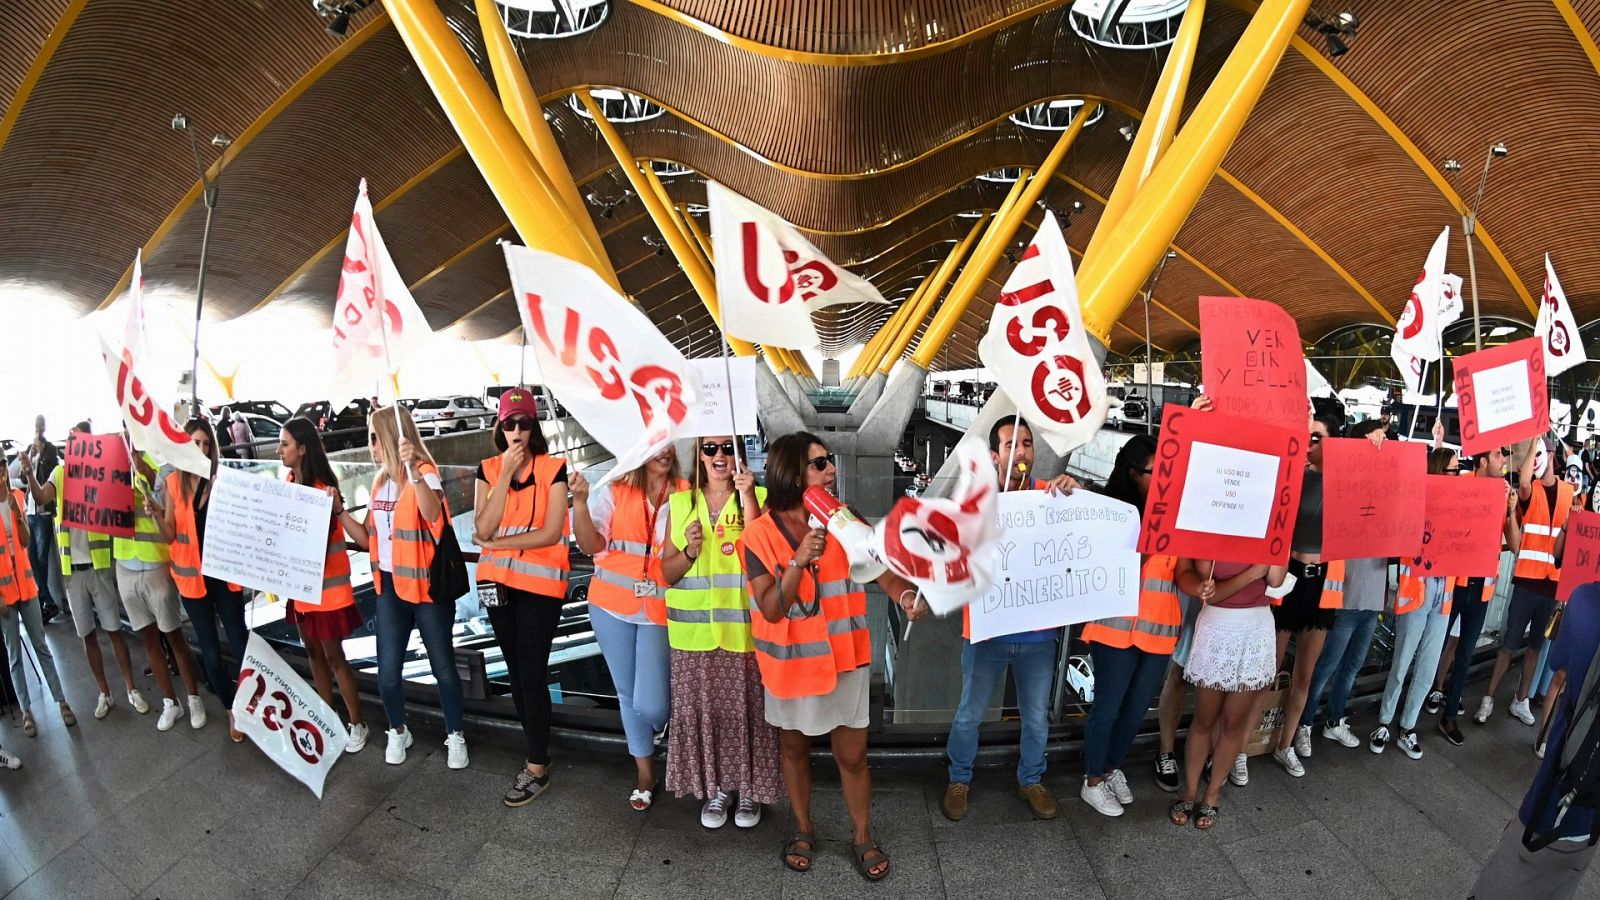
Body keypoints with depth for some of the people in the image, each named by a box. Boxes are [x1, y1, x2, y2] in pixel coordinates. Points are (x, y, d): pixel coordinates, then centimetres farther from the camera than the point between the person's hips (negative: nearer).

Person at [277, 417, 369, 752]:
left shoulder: (323, 489, -19)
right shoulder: (289, 484, 4)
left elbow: (321, 541, -19)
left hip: (326, 585, -7)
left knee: (333, 655, 1)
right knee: (313, 652, 16)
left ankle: (357, 724, 14)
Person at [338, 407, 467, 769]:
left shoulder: (425, 473, -14)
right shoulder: (380, 482, 9)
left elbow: (432, 514, -37)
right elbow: (367, 538, 12)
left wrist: (413, 470, -51)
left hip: (427, 587, -6)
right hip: (390, 587, 6)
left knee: (443, 667, 5)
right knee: (387, 670, 8)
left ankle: (455, 736, 23)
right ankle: (398, 732, 33)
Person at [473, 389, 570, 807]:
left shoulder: (554, 468, -9)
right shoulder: (488, 469, 3)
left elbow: (551, 532, -16)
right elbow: (483, 528, -10)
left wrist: (496, 544, -12)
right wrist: (507, 473, -16)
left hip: (540, 584, -5)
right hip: (498, 582, 5)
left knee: (532, 673, -1)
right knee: (515, 670, 15)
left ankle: (537, 768, 13)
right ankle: (537, 749, 32)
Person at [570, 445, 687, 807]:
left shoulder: (686, 495, -3)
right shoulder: (616, 491, 3)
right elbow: (592, 545, -3)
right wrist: (580, 500, -15)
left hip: (660, 610, -2)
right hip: (613, 606, 2)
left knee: (650, 705, -6)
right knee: (627, 693, 14)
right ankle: (644, 771, 36)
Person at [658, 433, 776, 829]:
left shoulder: (757, 497, -1)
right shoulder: (680, 504, 6)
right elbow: (667, 573, 7)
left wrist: (748, 498, -21)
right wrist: (689, 551, -12)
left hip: (744, 628, -2)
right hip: (693, 630, 3)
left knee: (746, 708, 7)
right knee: (701, 709, 11)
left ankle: (749, 789, 29)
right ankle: (715, 788, 33)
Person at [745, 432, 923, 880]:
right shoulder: (761, 533, -15)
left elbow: (883, 571, -15)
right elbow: (771, 610, -19)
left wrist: (908, 595, -36)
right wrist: (799, 560, -32)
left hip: (845, 659, 1)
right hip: (791, 662, -1)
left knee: (852, 756, 11)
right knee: (795, 747, 20)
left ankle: (863, 838, 35)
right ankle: (803, 829, 43)